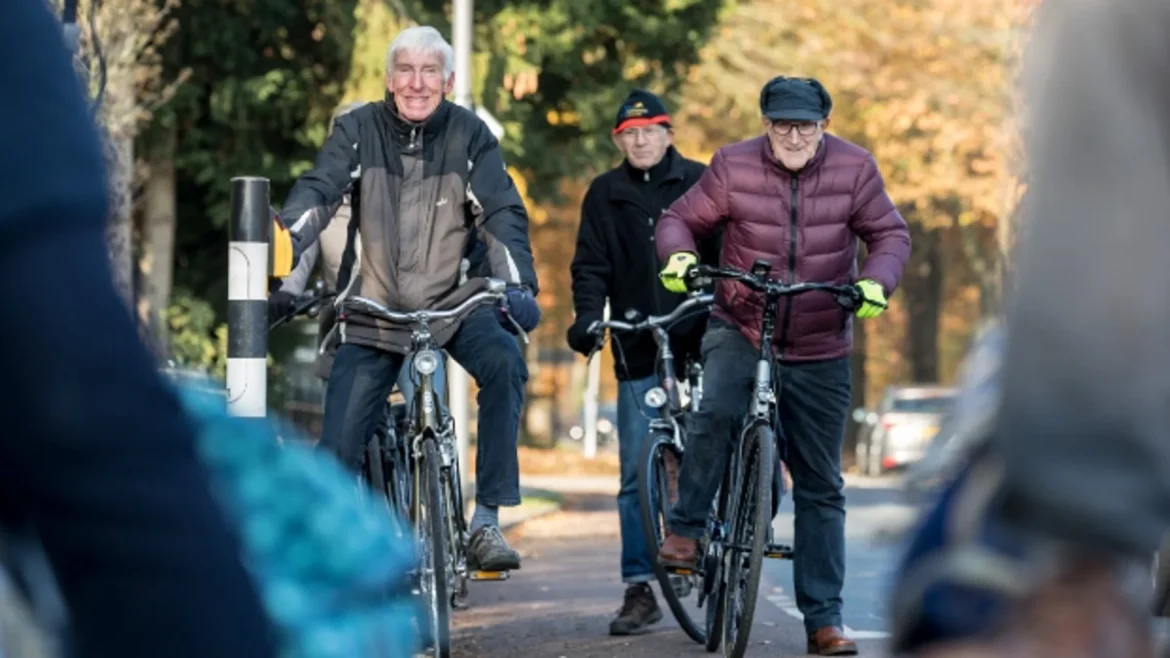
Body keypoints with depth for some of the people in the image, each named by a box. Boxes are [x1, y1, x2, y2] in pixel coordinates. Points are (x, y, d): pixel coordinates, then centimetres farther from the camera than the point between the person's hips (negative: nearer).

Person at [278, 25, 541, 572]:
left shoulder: (470, 136, -5)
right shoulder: (359, 129, -4)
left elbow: (502, 213, -12)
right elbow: (317, 192, -16)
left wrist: (518, 283, -30)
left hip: (453, 303, -1)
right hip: (375, 312, 1)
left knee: (505, 364, -30)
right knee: (337, 448, -7)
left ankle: (486, 523, -25)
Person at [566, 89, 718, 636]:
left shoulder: (700, 183, 5)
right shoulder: (605, 195, 11)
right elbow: (591, 266, 8)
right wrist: (587, 318, -9)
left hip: (701, 344, -2)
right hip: (638, 351, 2)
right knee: (637, 476, 0)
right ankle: (639, 589, 4)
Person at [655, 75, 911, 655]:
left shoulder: (853, 169, -7)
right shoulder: (734, 166, -8)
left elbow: (891, 234, -4)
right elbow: (680, 219, -1)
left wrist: (877, 282, -24)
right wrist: (678, 253, -24)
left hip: (820, 351, 1)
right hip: (738, 330, -1)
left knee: (821, 488, 5)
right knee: (717, 411, -34)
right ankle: (685, 530, -13)